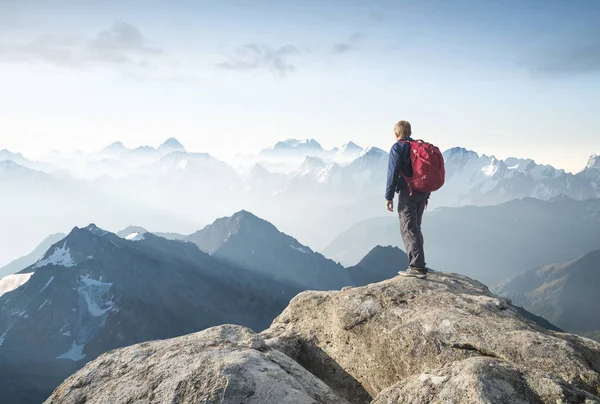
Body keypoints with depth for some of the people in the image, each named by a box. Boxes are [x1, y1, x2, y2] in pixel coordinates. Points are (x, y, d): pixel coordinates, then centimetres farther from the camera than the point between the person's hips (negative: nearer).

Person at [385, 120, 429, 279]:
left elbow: (393, 173, -12)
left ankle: (417, 267, -13)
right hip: (422, 193, 7)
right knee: (415, 228, 16)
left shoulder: (397, 148, -5)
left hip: (407, 193, -7)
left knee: (408, 230, -7)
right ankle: (418, 264, 20)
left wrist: (389, 196, -8)